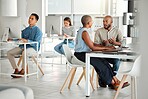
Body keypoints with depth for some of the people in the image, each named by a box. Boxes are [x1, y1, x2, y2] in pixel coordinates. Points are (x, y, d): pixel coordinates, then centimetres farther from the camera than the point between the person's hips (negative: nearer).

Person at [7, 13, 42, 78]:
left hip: (32, 48, -6)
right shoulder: (25, 30, 15)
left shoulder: (38, 31, -4)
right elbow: (22, 39, 19)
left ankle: (23, 70, -20)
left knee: (24, 53, -40)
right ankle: (16, 69, -8)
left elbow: (36, 43, -14)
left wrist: (27, 41, -28)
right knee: (9, 53, -12)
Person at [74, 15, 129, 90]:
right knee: (100, 64, -16)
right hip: (81, 55, -9)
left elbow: (92, 44, 14)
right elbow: (92, 47, -19)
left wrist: (105, 47, 5)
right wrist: (106, 48, -11)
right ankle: (113, 83, -6)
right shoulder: (84, 32, -18)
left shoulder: (84, 30, 14)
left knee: (104, 61, -3)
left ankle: (115, 80, -7)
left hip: (85, 53, 9)